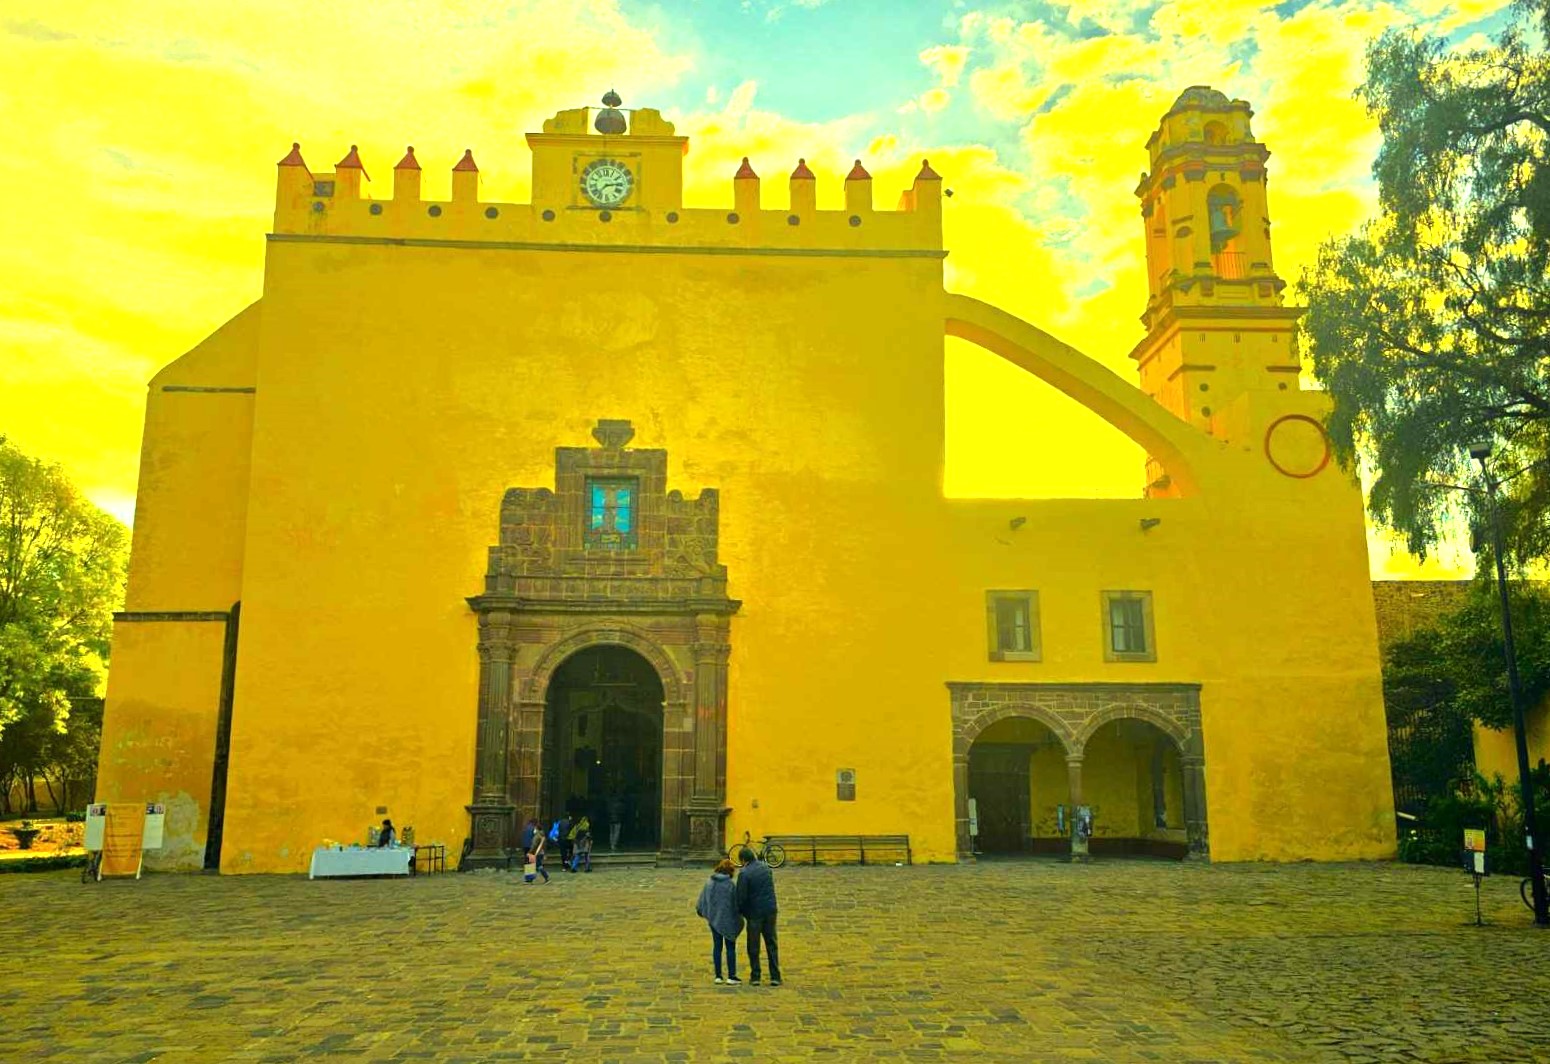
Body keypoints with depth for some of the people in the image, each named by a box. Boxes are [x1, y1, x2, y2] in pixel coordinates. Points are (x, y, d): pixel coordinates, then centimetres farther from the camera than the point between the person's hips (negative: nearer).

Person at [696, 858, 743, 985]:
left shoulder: (709, 884, -2)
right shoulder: (731, 885, -15)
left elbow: (701, 902, 5)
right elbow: (737, 903, -12)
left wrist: (702, 912, 24)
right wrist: (739, 917, 3)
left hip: (713, 920, 4)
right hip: (728, 920, -4)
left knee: (717, 946, 13)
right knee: (730, 948, 7)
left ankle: (718, 976, 14)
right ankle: (731, 976, 7)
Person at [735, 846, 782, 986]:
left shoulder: (744, 874, -14)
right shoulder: (766, 867, 5)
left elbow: (742, 897, -14)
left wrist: (741, 912, 4)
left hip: (755, 913, -4)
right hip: (770, 911, 5)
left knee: (753, 946, 8)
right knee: (771, 944, 10)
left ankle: (755, 977, 12)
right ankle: (775, 977, 9)